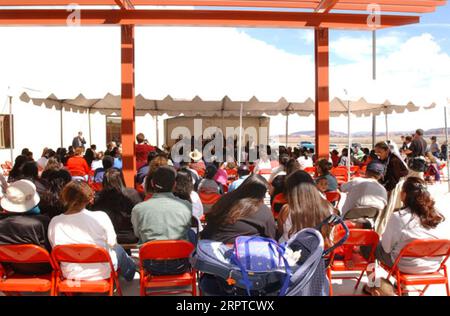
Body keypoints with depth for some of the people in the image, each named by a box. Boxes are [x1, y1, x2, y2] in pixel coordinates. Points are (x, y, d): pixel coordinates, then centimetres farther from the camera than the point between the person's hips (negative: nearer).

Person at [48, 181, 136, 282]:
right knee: (118, 248, 31)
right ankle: (129, 273, 58)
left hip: (70, 275, 3)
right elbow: (112, 243, -10)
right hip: (101, 273, -3)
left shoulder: (54, 222, -16)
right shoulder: (100, 217, -25)